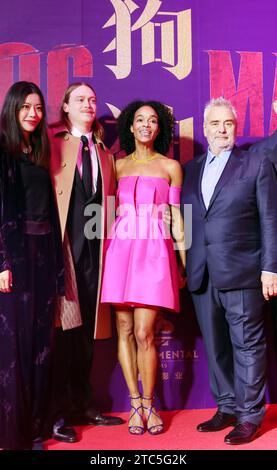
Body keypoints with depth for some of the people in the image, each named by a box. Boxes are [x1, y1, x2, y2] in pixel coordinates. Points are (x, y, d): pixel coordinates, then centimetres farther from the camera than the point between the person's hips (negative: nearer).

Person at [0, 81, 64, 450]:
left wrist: (56, 260, 8)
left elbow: (49, 209, 14)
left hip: (44, 253, 6)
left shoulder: (40, 153, 16)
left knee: (41, 339, 8)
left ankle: (37, 426, 18)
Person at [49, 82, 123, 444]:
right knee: (63, 326, -3)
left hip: (94, 248, 5)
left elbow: (108, 200, 15)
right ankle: (57, 412, 7)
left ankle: (83, 404, 21)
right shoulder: (53, 142, 5)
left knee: (87, 326, 10)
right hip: (62, 244, -5)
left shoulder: (104, 152, 20)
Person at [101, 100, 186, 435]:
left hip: (154, 250, -2)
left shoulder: (170, 166, 10)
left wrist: (185, 262, 4)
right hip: (120, 247, 2)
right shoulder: (118, 165, 15)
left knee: (144, 333, -7)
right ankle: (135, 404, 15)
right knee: (125, 330, 2)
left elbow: (176, 216, 8)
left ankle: (148, 404, 10)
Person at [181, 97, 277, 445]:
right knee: (215, 347, 11)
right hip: (201, 276, 4)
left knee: (247, 346, 2)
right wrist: (183, 267, 4)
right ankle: (227, 408, 24)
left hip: (241, 273, -4)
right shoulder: (190, 170, 14)